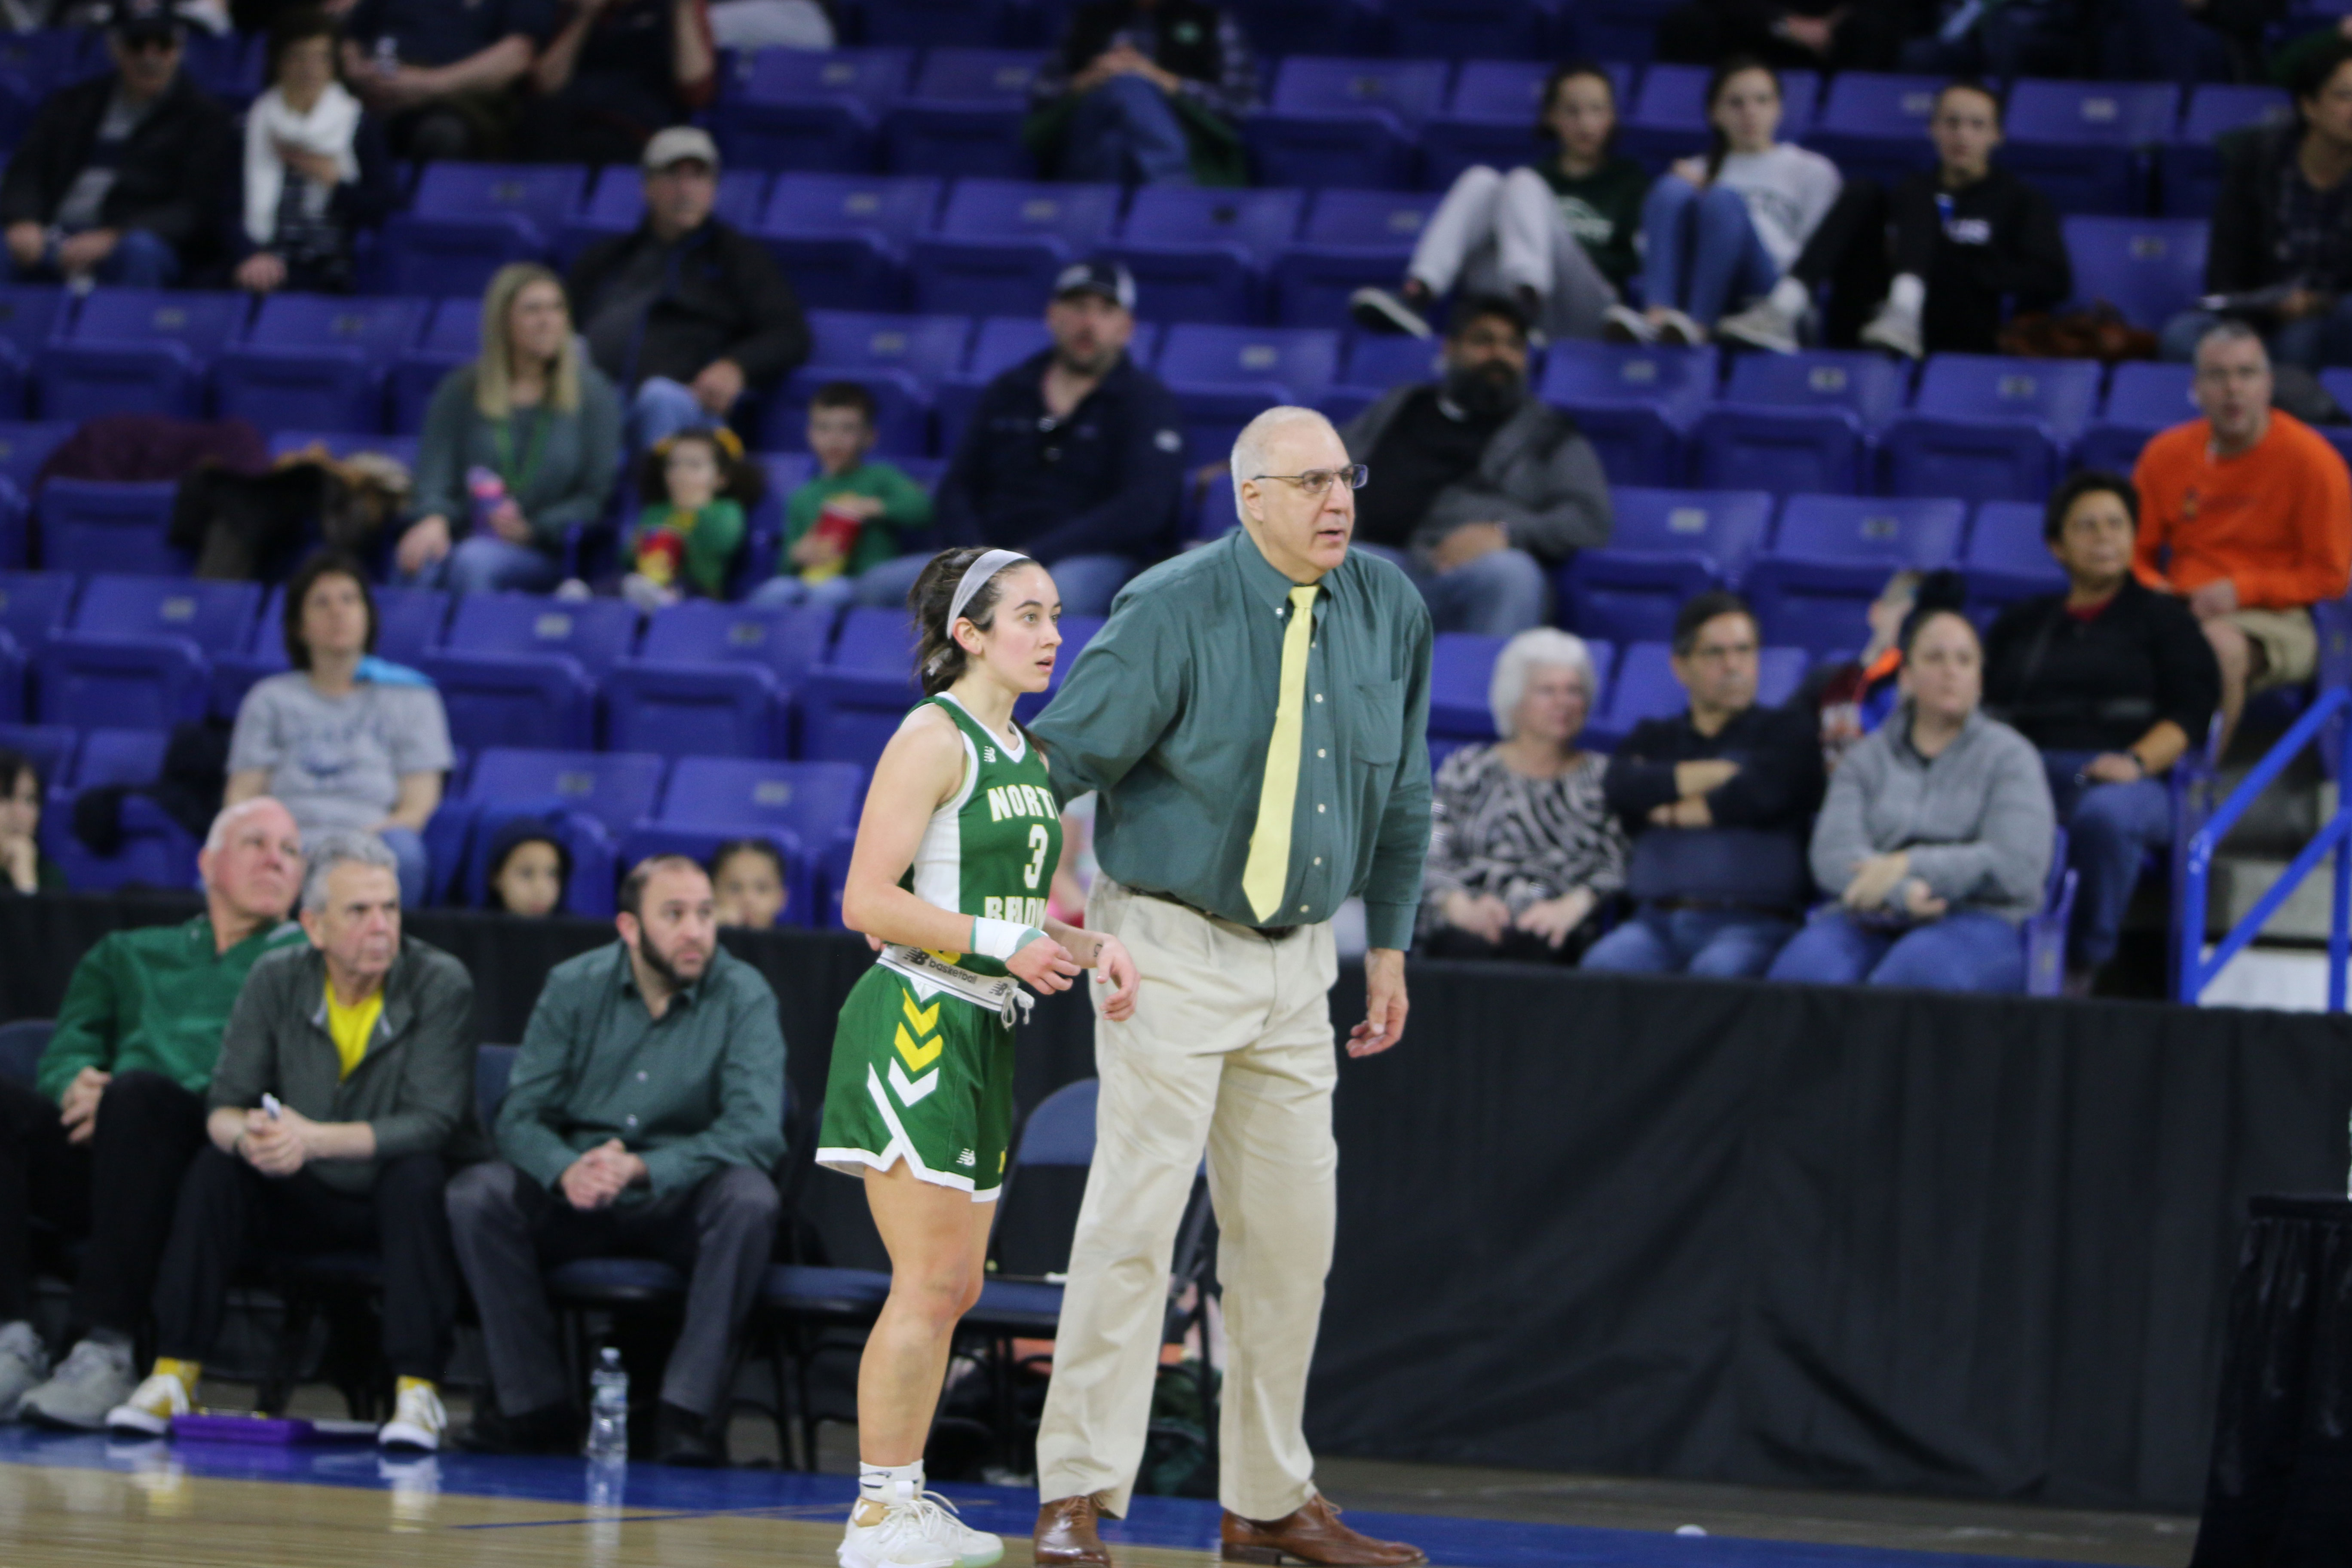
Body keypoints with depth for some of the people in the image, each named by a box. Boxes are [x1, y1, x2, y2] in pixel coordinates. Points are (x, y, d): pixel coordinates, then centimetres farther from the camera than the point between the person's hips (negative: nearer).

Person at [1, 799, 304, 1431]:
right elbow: (65, 1053, 21)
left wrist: (116, 1098, -11)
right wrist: (77, 1086, -6)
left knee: (139, 1094, -37)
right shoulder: (128, 954, 33)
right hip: (103, 1152, 4)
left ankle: (105, 1352, -42)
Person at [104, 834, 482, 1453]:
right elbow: (223, 1107, -7)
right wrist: (246, 1135, -34)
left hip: (404, 1194, -3)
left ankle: (417, 1389, -35)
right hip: (308, 1200, 3)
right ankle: (173, 1375, -20)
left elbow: (432, 1122, -24)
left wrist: (316, 1140, -38)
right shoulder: (275, 983, -4)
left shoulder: (441, 984, -15)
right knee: (215, 1169, -21)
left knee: (415, 1175, -34)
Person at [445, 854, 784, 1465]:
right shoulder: (574, 988, 0)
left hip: (682, 1205, -2)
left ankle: (688, 1413, -31)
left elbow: (756, 1131, -20)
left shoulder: (743, 997, -8)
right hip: (580, 1207, 2)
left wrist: (642, 1169, -32)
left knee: (749, 1196, -34)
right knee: (475, 1193, -24)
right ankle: (534, 1406, -18)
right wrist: (567, 1171, -28)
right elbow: (521, 1117, -5)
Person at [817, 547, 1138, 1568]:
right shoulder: (934, 739, -10)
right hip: (915, 1025, -9)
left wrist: (1093, 948, 5)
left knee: (955, 1288, 10)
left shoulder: (1026, 755, 17)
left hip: (982, 1039, 9)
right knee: (929, 1282, -10)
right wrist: (1004, 946, -19)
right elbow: (867, 901, -16)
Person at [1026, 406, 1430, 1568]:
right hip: (1170, 947, -6)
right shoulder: (1174, 611, -13)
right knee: (1136, 1214, -12)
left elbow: (1401, 793, 14)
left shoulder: (1389, 612, 3)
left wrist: (1389, 947, 15)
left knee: (1290, 1230, 8)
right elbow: (1065, 752, -10)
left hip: (1297, 958, 6)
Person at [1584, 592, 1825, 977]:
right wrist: (1720, 773, 1)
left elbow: (1762, 795, -5)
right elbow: (1619, 788, 2)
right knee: (1603, 964, -32)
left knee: (1715, 973, -39)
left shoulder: (1790, 732, 15)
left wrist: (1671, 812, 8)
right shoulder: (1654, 739, 25)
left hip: (1752, 923, -3)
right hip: (1657, 921, 3)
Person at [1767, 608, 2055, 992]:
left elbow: (2017, 866, -4)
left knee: (1918, 971, -40)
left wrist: (1907, 867, -13)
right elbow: (1834, 853, 2)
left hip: (1977, 921, -2)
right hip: (1871, 922, 2)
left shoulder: (2009, 755, 12)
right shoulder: (1868, 758, 19)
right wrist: (1903, 894, -19)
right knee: (1805, 968, -33)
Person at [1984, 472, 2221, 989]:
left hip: (2121, 782, -2)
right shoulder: (2021, 623, 31)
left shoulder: (2162, 617, 21)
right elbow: (1984, 705, 23)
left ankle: (2081, 966, -27)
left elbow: (2193, 707, 7)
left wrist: (2137, 761, -12)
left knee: (2103, 815, -43)